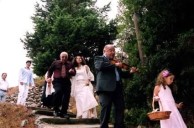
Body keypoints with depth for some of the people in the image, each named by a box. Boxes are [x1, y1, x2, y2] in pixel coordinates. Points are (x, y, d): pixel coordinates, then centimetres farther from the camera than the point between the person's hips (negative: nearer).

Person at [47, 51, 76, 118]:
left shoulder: (70, 64, 16)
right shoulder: (55, 63, 9)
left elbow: (74, 73, 19)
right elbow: (50, 70, 17)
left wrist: (72, 71, -5)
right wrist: (49, 77, 2)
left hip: (67, 82, 3)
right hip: (57, 81, -3)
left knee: (66, 97, -2)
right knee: (58, 91, -30)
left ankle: (63, 112, 11)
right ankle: (56, 109, -12)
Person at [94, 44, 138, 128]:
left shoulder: (116, 61, 26)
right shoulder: (99, 58, 8)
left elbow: (121, 74, 27)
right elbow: (100, 66, -15)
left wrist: (130, 72, 9)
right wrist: (115, 65, -14)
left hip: (117, 88, 6)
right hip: (106, 87, -6)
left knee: (120, 109, 5)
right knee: (106, 109, -5)